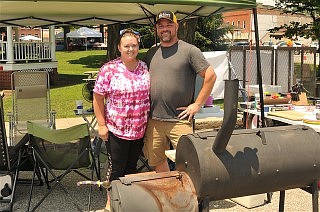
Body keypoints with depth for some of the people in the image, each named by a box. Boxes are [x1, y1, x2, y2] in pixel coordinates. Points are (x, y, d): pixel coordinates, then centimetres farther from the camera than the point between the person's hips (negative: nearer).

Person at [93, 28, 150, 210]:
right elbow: (98, 97, -6)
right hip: (116, 129, -3)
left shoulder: (145, 68, 3)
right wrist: (102, 125, -9)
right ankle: (111, 202, 26)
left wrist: (149, 121, 8)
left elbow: (150, 95, 11)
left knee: (132, 167, 16)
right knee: (117, 168, 6)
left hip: (140, 129, 4)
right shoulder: (109, 69, -9)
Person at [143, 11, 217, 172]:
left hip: (179, 121, -5)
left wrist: (197, 104, -9)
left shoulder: (189, 50, -3)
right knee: (155, 160, 15)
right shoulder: (151, 53, 13)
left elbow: (211, 76, -6)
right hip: (153, 120, 5)